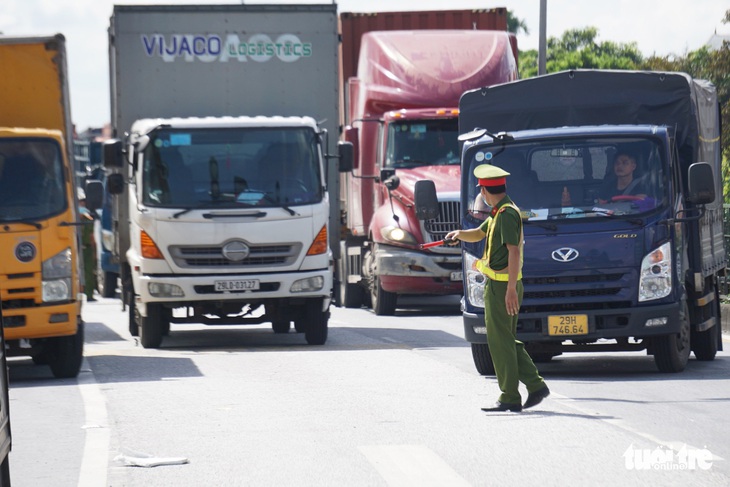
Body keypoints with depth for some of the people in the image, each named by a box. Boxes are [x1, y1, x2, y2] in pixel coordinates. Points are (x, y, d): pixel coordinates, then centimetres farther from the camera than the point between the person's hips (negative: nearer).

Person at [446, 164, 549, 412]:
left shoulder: (506, 214, -16)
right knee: (508, 341, 14)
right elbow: (480, 233, 30)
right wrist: (460, 234, 8)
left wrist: (510, 289, -26)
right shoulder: (499, 213, 16)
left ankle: (509, 398, -2)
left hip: (501, 286, -10)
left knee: (501, 341, -5)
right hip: (499, 285, 10)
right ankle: (536, 386, 12)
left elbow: (514, 251, -22)